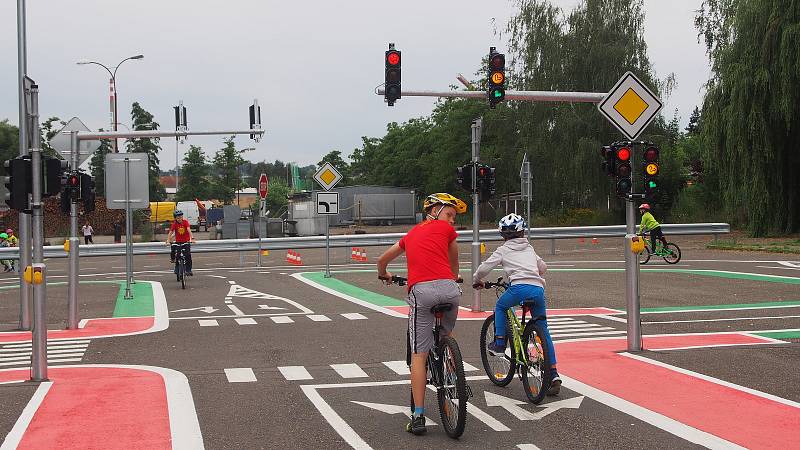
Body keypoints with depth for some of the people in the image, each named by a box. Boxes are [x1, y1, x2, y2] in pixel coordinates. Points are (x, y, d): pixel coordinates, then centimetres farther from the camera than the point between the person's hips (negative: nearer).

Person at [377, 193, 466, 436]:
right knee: (447, 336, 28)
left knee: (418, 354, 2)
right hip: (448, 288, -1)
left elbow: (382, 259, 39)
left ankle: (418, 417, 1)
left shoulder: (411, 234, 29)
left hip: (420, 290, 1)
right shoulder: (446, 229, 19)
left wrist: (384, 275, 61)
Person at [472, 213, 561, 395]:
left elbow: (486, 266, 13)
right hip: (538, 288, 4)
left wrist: (476, 280, 31)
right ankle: (553, 375, 5)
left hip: (519, 287, -4)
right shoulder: (529, 249, 30)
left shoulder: (503, 250, 16)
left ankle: (499, 343, 20)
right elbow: (543, 267, 39)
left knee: (500, 306, 28)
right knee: (543, 331, 10)